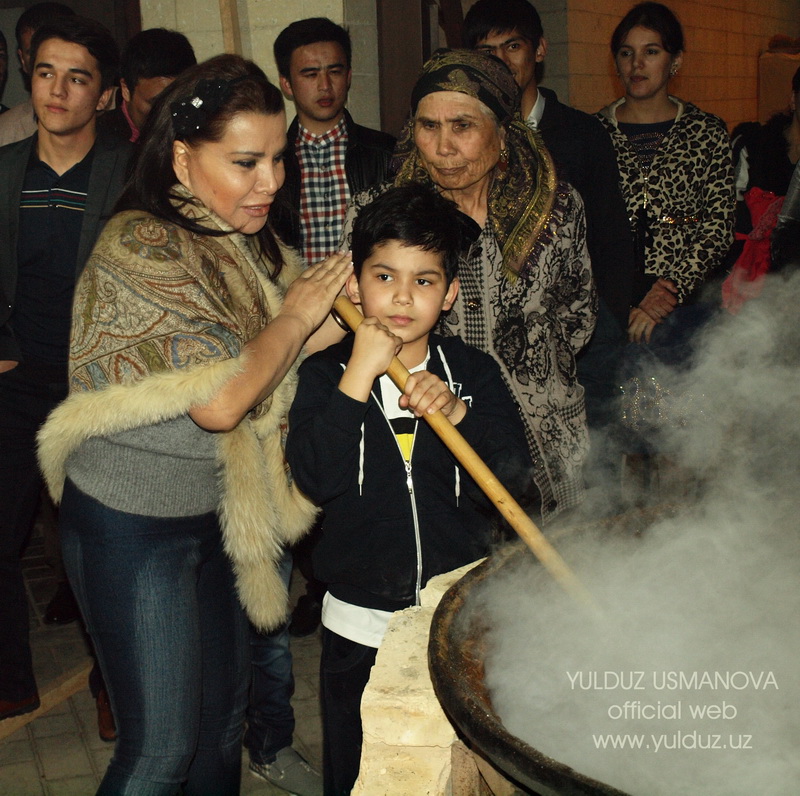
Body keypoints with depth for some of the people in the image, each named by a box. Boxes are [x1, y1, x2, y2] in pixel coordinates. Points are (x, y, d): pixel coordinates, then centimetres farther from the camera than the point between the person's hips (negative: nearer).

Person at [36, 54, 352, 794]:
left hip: (218, 512, 8)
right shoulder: (140, 247, -21)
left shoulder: (244, 242, 4)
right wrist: (296, 315, -14)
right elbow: (218, 399, -27)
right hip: (134, 521, -7)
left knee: (224, 713, 19)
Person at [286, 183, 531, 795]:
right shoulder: (327, 373, -6)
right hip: (361, 627, 0)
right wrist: (359, 376, -23)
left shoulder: (474, 371, -2)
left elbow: (513, 472, -10)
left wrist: (457, 411, -24)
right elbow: (315, 478, -20)